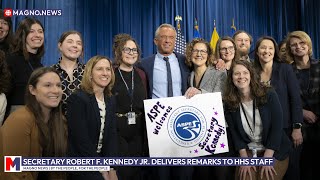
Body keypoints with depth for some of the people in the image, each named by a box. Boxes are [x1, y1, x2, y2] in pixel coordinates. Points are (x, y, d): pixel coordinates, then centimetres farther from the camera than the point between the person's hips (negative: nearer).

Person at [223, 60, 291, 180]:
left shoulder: (269, 95, -11)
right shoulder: (229, 103, -5)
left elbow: (277, 127, -12)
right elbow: (234, 134, -2)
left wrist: (267, 159, -16)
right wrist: (244, 159, -10)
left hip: (274, 151, -1)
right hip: (248, 151, 2)